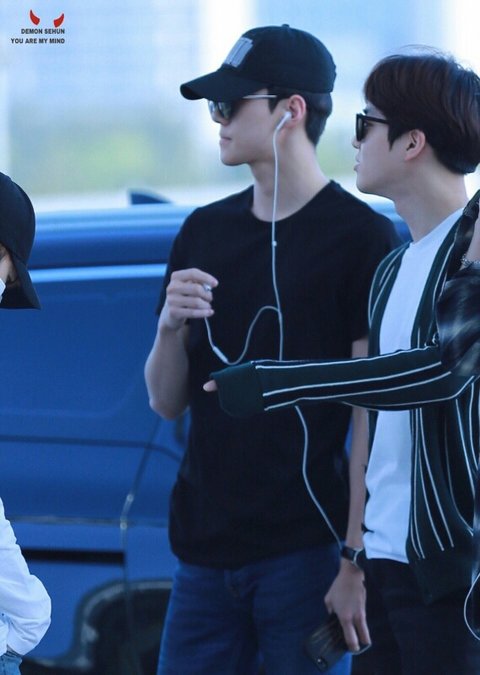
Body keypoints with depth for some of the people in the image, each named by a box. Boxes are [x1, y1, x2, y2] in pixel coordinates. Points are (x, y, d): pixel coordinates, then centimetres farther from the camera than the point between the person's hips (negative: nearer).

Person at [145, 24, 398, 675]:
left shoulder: (360, 237, -6)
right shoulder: (206, 231, 12)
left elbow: (374, 411, -9)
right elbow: (167, 401, 14)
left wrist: (359, 558, -14)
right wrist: (170, 325, -7)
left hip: (306, 549, -5)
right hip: (206, 548, 6)